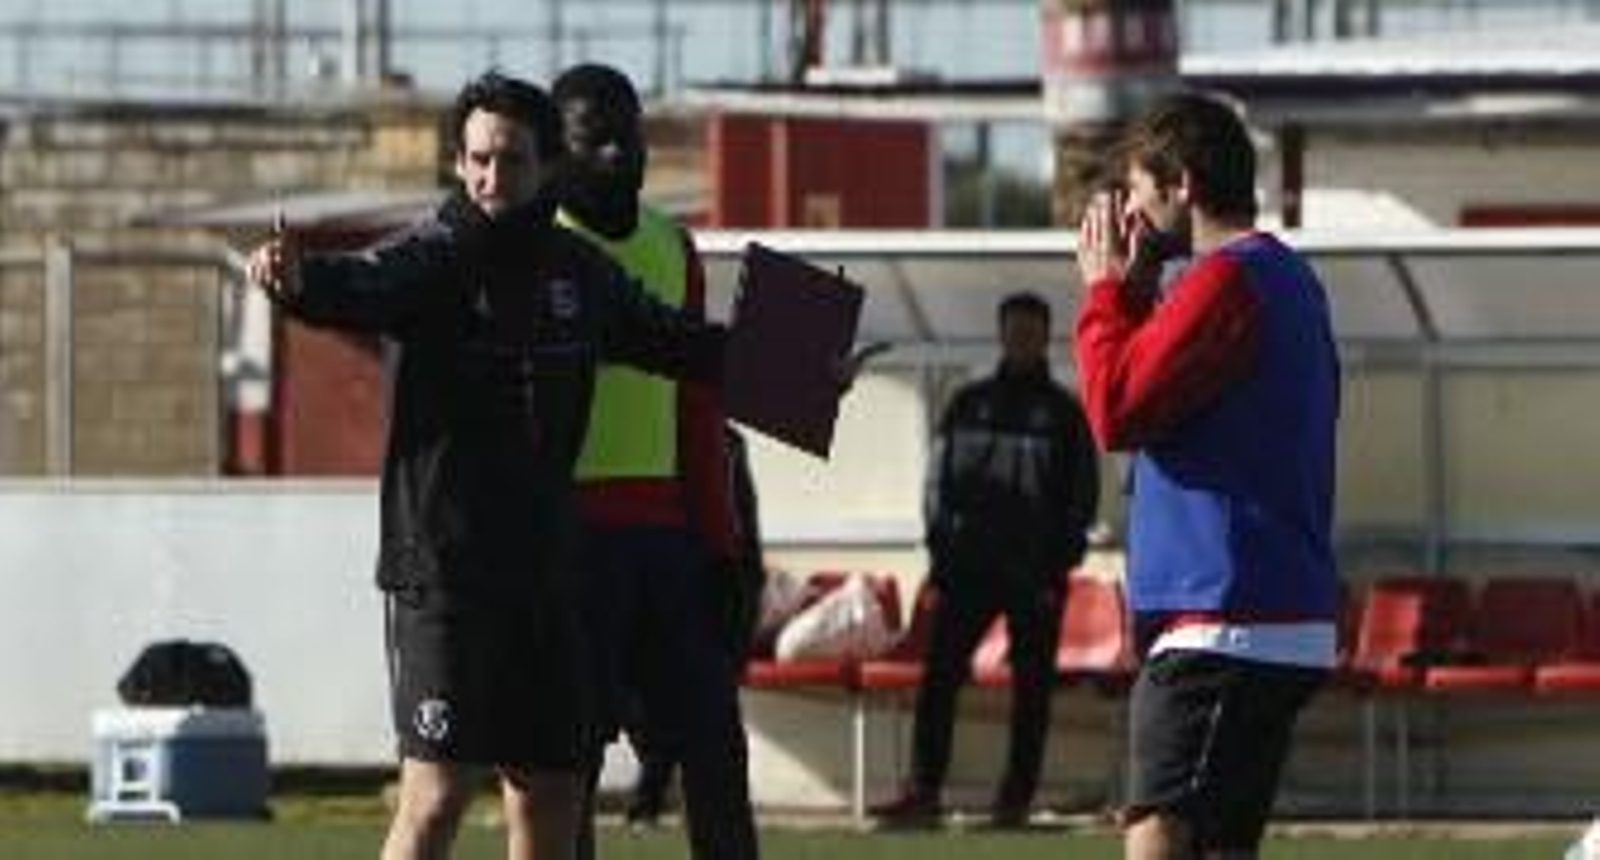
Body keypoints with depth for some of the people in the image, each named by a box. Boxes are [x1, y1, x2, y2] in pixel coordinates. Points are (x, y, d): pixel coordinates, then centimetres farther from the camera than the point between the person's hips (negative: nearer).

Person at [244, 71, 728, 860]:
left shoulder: (579, 271, 10)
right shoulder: (432, 259, -9)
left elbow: (668, 340, 27)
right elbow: (362, 289, -31)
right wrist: (297, 281, -53)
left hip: (545, 572, 6)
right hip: (441, 570, -6)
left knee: (550, 796, 9)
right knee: (437, 795, -13)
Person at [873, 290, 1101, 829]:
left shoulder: (1064, 414, 8)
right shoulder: (969, 405, 14)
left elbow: (1083, 497, 4)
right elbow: (940, 481, 13)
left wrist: (1057, 566, -6)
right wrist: (942, 549, 0)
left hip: (1035, 572, -1)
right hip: (970, 562, 2)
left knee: (1031, 687, -1)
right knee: (939, 676, -8)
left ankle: (1016, 799, 2)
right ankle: (923, 791, -10)